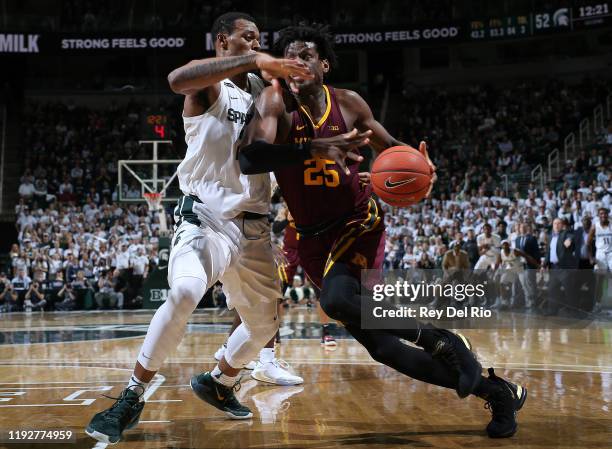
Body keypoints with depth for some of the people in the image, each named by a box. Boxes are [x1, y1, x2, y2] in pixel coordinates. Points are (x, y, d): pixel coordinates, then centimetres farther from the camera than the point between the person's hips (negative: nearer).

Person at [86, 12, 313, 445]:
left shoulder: (263, 88, 14)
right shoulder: (209, 82, -5)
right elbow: (177, 79, -30)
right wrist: (252, 61, -33)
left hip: (254, 224, 7)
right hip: (207, 214, -7)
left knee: (265, 322, 14)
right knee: (185, 293, -32)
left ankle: (218, 383, 40)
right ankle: (132, 398, -17)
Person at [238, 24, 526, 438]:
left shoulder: (349, 104, -4)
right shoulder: (275, 101, -12)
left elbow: (389, 145, 13)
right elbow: (248, 159, -31)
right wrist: (315, 148, -43)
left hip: (358, 222, -2)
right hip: (314, 237, 2)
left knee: (338, 300, -34)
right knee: (378, 344, 0)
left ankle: (441, 340, -13)